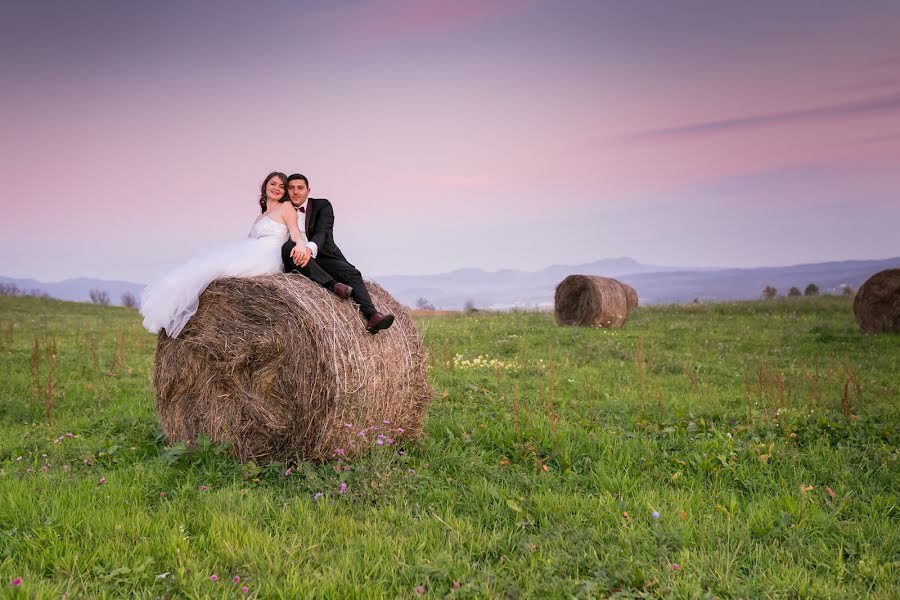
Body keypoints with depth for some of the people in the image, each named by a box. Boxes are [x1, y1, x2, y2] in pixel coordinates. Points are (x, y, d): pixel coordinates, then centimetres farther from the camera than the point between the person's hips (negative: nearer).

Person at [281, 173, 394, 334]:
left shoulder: (322, 206, 6)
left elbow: (322, 232, -13)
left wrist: (310, 248, -35)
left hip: (322, 257, 0)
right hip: (297, 261, 0)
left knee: (350, 272, -27)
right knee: (288, 246, -33)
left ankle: (371, 316, -45)